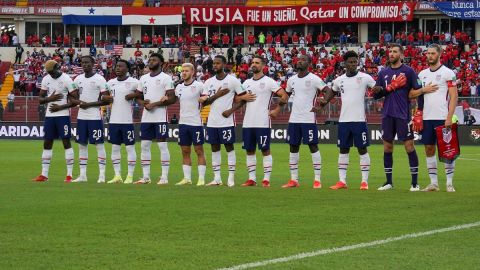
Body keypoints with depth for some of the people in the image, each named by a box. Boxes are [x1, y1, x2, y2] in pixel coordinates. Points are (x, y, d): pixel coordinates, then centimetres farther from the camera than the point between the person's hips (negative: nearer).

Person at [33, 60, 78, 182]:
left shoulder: (66, 80, -10)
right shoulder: (46, 79, 7)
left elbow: (75, 100, -9)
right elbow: (40, 99, 10)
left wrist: (60, 107, -16)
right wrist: (50, 99, -10)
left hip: (63, 115, -6)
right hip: (49, 116, 6)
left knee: (66, 142, -4)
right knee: (47, 143, 7)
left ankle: (69, 175, -2)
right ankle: (44, 174, 13)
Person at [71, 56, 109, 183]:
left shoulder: (99, 79, -7)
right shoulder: (78, 79, 10)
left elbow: (106, 100, -9)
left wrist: (89, 104, -15)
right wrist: (78, 101, -5)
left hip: (95, 117, -6)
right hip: (81, 116, 6)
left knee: (99, 144, -3)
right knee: (82, 144, 7)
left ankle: (102, 175, -1)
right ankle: (82, 175, 12)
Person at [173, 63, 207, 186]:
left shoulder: (199, 86, -7)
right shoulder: (179, 87, 10)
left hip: (196, 122, -6)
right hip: (183, 123, 6)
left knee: (199, 151, -1)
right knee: (185, 152, 8)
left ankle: (201, 179, 0)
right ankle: (187, 178, 12)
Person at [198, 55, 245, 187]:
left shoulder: (232, 80, -4)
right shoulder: (209, 82, 9)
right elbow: (203, 102, 3)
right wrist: (217, 95, -10)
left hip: (226, 121, -5)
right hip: (212, 121, 5)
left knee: (229, 147, -1)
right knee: (215, 148, 7)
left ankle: (231, 178, 1)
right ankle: (217, 178, 12)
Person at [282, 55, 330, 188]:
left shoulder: (314, 79, -8)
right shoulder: (292, 80, 11)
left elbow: (329, 92, -13)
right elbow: (286, 95, 26)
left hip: (309, 119, -6)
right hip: (294, 119, 7)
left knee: (313, 147, -4)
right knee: (293, 148, 7)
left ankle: (317, 180, -2)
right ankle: (293, 180, 12)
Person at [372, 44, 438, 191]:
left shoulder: (408, 71, -2)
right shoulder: (383, 73, 12)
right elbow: (376, 95, 12)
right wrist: (379, 91, -9)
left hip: (403, 115, -4)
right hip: (387, 115, 5)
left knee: (409, 146, -4)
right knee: (387, 147, 7)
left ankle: (415, 183, 1)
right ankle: (389, 182, 15)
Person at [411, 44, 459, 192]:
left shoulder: (448, 73, -3)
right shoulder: (422, 74, 13)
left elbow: (454, 96, -7)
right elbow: (412, 94, 18)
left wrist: (449, 117, -15)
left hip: (442, 118, -5)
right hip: (426, 118, 5)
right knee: (429, 149, 6)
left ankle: (449, 183, 2)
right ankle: (433, 183, 11)